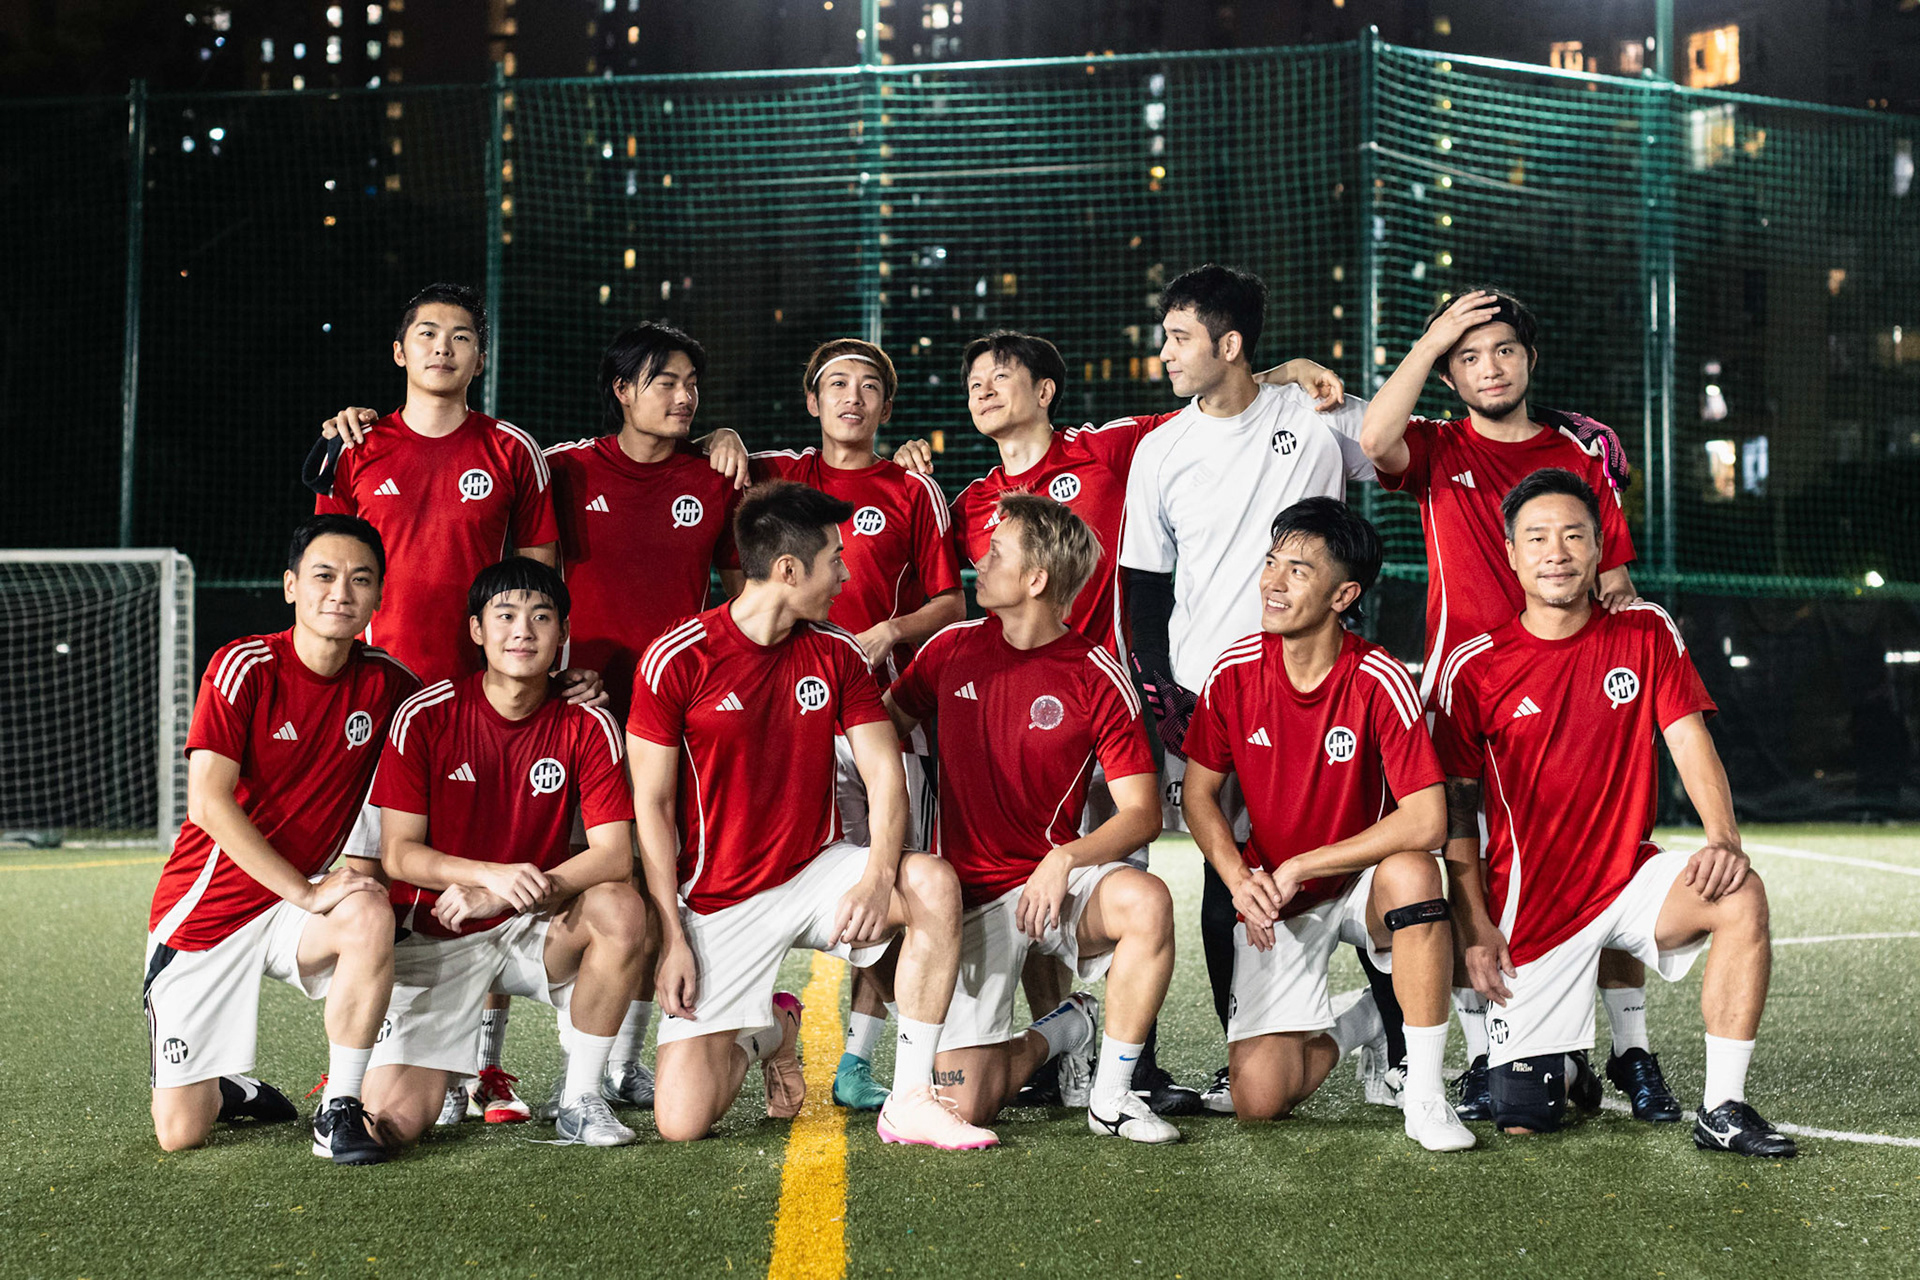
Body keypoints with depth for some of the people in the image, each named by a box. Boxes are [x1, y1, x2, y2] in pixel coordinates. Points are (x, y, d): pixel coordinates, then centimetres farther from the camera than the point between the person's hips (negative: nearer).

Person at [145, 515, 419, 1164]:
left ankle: (338, 1111, -18)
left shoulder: (384, 681, -3)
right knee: (180, 1132, -6)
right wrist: (307, 892, -27)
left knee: (370, 916, -34)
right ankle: (228, 1087, 32)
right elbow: (209, 804, -22)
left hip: (302, 903, 3)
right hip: (206, 906, -3)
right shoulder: (244, 667, -15)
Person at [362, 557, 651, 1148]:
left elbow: (614, 855, -14)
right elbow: (398, 853, -9)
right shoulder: (426, 716, -9)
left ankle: (580, 1098, -13)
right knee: (394, 1120, -18)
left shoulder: (587, 726, -6)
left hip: (534, 930, 2)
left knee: (622, 909, -31)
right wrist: (495, 873, -27)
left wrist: (500, 897, -25)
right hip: (433, 935, -1)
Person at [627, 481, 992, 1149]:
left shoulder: (837, 654, 1)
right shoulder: (676, 659, -11)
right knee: (681, 1120, -13)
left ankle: (911, 1101, -16)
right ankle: (764, 1030, 23)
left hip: (814, 872, 3)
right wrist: (671, 937, -12)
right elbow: (651, 806, -7)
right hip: (718, 904, -3)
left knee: (934, 885, -29)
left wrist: (879, 875, -22)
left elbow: (885, 775, -3)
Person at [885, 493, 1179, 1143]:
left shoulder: (1097, 678, -6)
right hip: (970, 895, 1)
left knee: (1147, 900, -37)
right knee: (964, 1105, -14)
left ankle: (1111, 1095, -16)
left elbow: (1142, 812, -7)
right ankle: (1055, 1033, 21)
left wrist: (1065, 859, -25)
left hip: (1057, 879, -1)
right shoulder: (954, 649, 4)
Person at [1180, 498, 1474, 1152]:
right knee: (1257, 1098, -15)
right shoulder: (1234, 671, -9)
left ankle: (1425, 1096, -23)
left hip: (1361, 882, -2)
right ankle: (1348, 1027, 22)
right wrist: (1240, 880, -15)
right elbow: (1198, 792, 3)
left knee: (1412, 872, -39)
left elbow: (1425, 821, -24)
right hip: (1275, 904, 2)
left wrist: (1298, 867, -22)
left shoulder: (1380, 682, -18)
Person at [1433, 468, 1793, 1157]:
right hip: (1529, 904, -2)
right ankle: (1565, 1067, 31)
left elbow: (1690, 742, -4)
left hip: (1628, 876, 2)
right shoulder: (1472, 668, -6)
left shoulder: (1646, 631, 0)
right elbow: (1456, 810, -1)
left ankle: (1722, 1108, -20)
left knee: (1740, 896, -31)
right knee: (1522, 1121, -8)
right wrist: (1475, 926, -9)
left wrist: (1723, 838, -23)